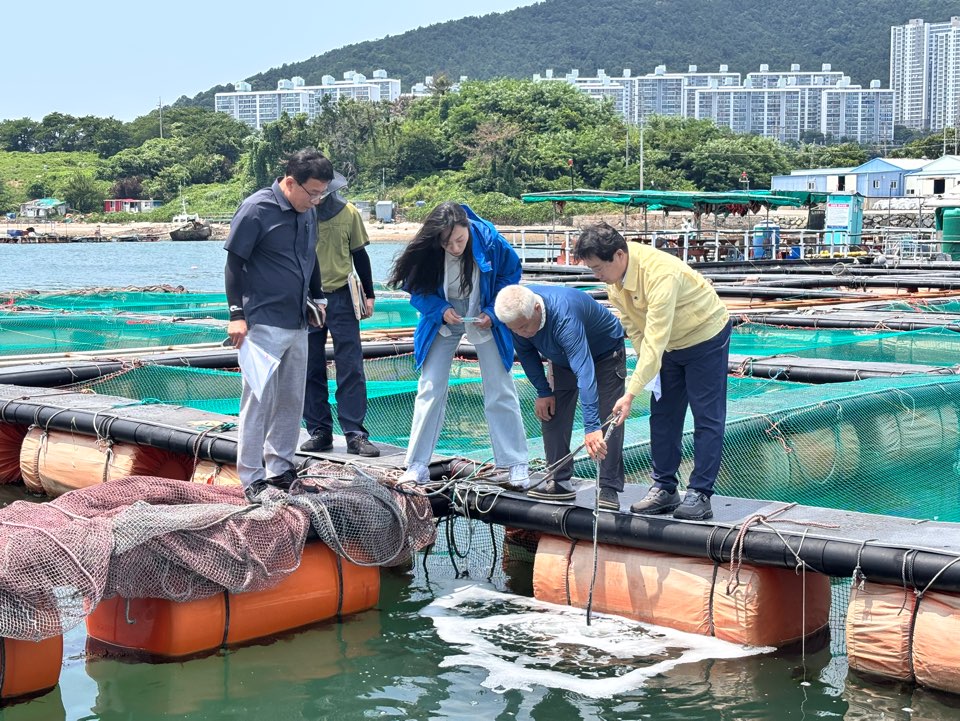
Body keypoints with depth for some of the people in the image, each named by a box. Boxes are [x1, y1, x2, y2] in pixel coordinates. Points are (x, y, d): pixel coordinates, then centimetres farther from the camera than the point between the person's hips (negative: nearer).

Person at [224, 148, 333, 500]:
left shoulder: (308, 213, 10)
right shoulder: (256, 209, -12)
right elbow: (234, 262, -11)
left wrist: (317, 298, 25)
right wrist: (236, 314, -14)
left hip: (297, 324, 8)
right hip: (263, 323, -8)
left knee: (291, 400, 12)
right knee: (259, 400, -5)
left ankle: (280, 469, 22)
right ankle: (252, 479, 1)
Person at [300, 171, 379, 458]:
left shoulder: (348, 213, 0)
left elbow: (359, 254, 9)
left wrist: (368, 294, 8)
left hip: (341, 297, -1)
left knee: (351, 369, -5)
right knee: (311, 370, 4)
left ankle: (355, 434, -4)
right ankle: (320, 432, 12)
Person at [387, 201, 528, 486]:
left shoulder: (490, 241, -26)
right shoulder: (427, 252, -23)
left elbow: (511, 275, -9)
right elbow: (418, 289, -7)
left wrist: (492, 313, -18)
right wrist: (441, 310, -24)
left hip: (485, 320, -1)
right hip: (443, 321, 1)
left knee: (501, 391, 1)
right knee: (430, 390, -1)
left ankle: (517, 465, 10)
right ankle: (417, 465, 7)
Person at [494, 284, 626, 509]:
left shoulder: (564, 317, -46)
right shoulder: (518, 313, -25)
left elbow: (584, 371, -53)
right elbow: (526, 353, -4)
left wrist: (592, 427, -59)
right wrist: (543, 392, -8)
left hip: (605, 353, -7)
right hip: (563, 358, 7)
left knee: (607, 419, -16)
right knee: (550, 412, 0)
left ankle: (609, 490, -14)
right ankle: (560, 482, 9)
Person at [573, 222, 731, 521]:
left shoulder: (660, 274, -39)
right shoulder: (613, 274, -13)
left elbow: (655, 339, -42)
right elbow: (632, 323, 0)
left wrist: (631, 393, -43)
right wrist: (647, 365, -7)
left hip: (706, 339, -8)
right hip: (670, 345, 8)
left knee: (707, 418, -6)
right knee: (662, 415, 8)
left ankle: (700, 495, -4)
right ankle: (664, 488, 15)